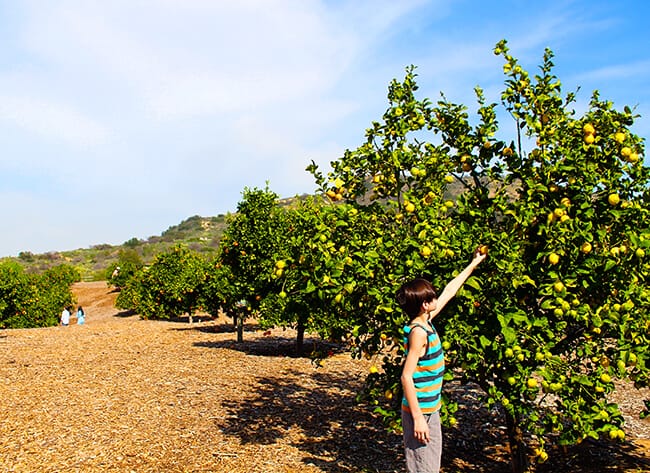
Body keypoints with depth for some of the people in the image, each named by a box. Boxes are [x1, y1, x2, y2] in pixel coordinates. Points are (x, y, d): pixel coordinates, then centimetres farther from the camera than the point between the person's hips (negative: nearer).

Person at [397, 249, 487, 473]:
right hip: (420, 412, -9)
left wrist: (473, 265, 23)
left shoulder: (426, 323, 3)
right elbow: (406, 376, -23)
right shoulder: (418, 332, -21)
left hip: (431, 409, 9)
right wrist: (418, 418, -23)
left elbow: (449, 292, 15)